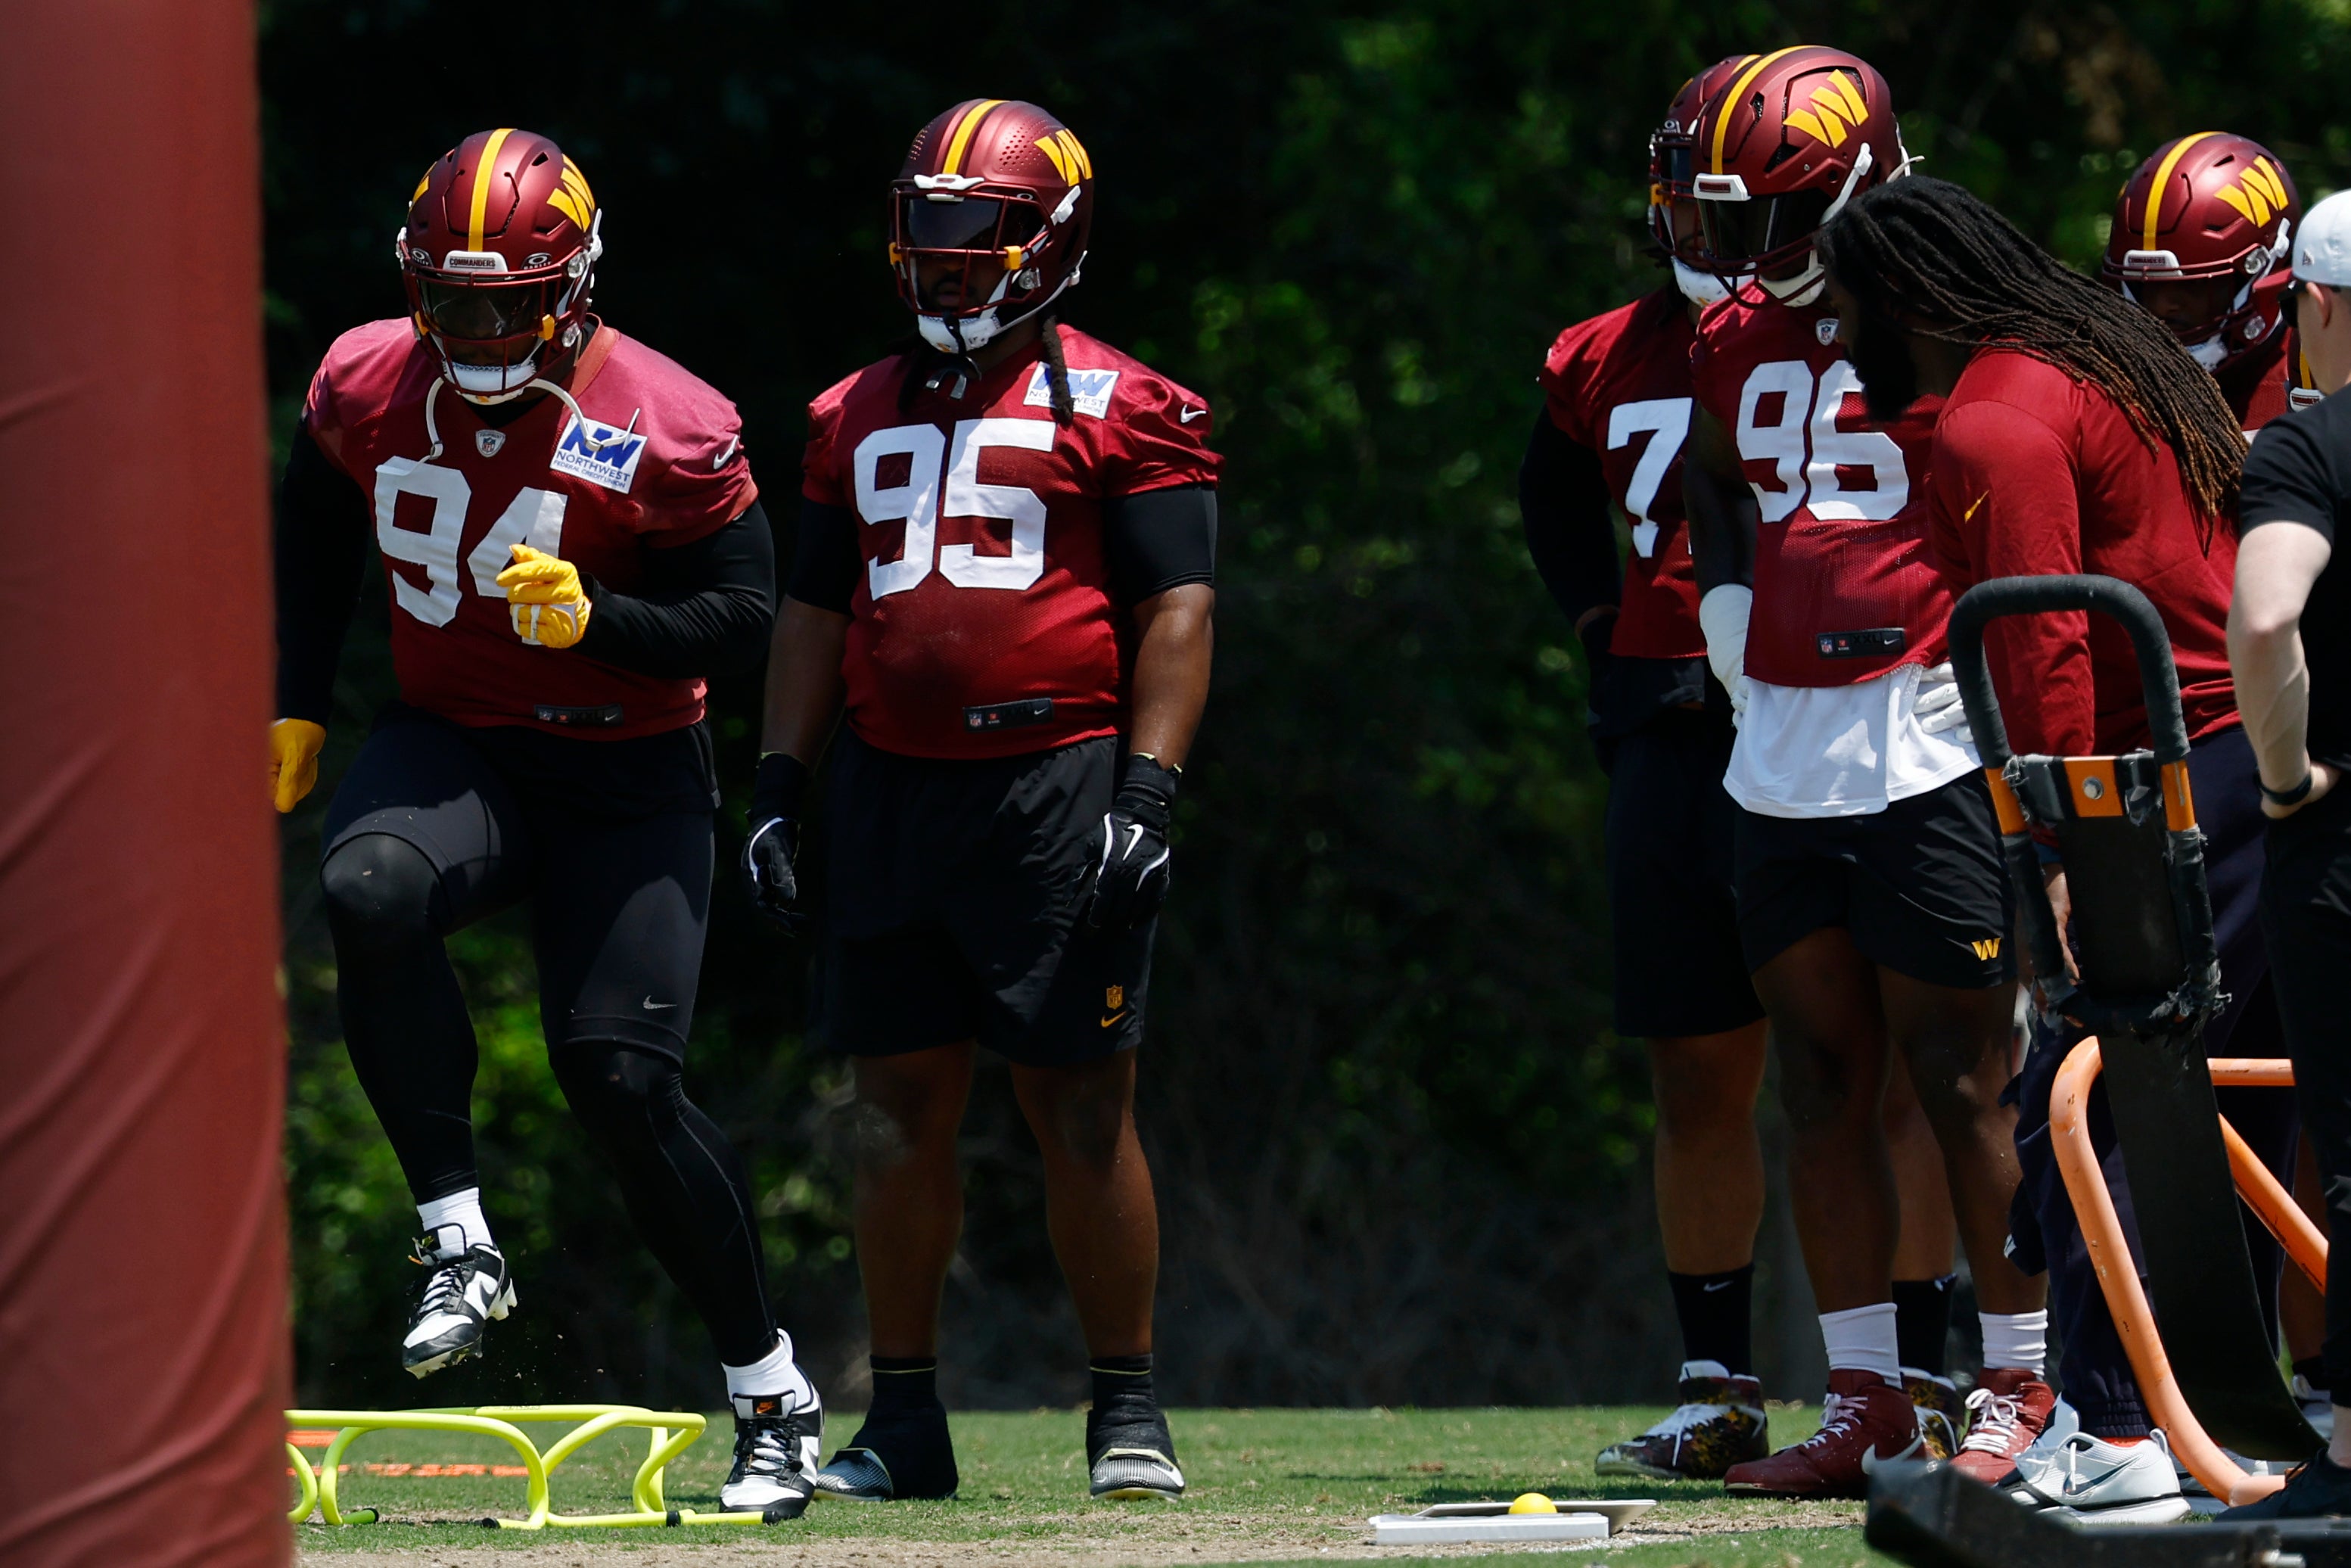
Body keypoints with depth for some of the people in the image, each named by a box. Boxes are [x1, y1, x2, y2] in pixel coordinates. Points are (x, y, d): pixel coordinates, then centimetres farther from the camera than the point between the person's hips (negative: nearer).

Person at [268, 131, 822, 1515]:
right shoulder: (368, 391, -2)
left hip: (626, 776, -3)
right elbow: (313, 551, 17)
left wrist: (596, 621, -25)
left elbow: (744, 614, -10)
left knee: (624, 1075, -12)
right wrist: (294, 709, 12)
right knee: (372, 892, -32)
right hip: (452, 742, 3)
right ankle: (459, 1241, -23)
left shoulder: (667, 432, -16)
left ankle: (775, 1391, 4)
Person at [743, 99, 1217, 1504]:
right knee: (903, 1107, 5)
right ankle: (905, 1423, 11)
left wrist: (1147, 793, -14)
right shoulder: (861, 419, 16)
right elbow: (817, 613, 20)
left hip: (1058, 785, -5)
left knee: (1082, 1108, -2)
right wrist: (780, 788, 12)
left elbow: (1177, 611, -5)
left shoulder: (1119, 412, -1)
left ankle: (1131, 1412, 6)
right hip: (893, 792, 5)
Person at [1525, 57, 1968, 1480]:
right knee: (1700, 1078, 8)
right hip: (1673, 739, 5)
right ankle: (1720, 1390, 15)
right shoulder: (1609, 364, 12)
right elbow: (1555, 501, 30)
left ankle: (1920, 1380, -1)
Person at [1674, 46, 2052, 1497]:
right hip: (1783, 764, 7)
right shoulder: (1735, 348, 14)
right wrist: (1750, 673, 11)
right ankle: (1866, 1403, 12)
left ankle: (2021, 1393, 2)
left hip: (1928, 760, -7)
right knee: (1824, 1085, 7)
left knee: (1962, 1078, -4)